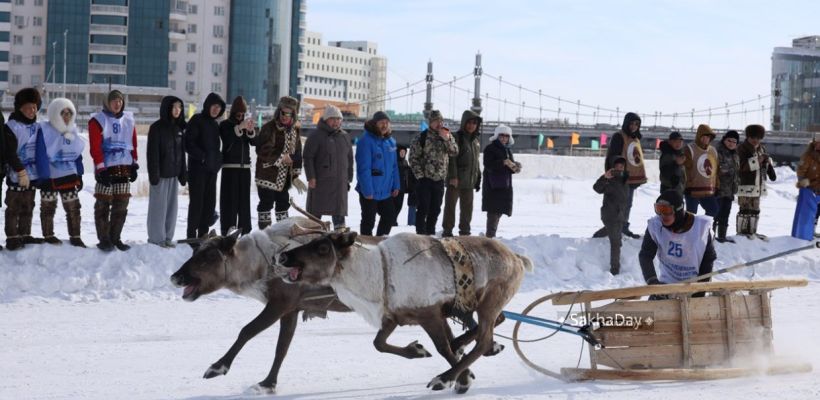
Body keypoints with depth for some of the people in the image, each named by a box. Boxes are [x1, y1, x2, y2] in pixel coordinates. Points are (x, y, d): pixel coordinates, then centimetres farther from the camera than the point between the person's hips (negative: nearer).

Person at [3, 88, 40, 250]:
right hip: (16, 176, -6)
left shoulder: (37, 127, 9)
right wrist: (21, 171, -18)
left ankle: (25, 235, 21)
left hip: (32, 175, 6)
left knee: (28, 207, 12)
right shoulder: (11, 127, -11)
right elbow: (10, 154, -15)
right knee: (14, 208, -1)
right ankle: (12, 238, 3)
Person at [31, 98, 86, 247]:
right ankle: (48, 236, 19)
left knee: (73, 207, 5)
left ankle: (75, 237, 13)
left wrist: (79, 175, 8)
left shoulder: (72, 131, 4)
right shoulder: (44, 131, -15)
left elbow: (77, 154, 11)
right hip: (50, 177, -5)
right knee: (48, 207, 8)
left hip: (69, 176, 5)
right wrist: (44, 177, -18)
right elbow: (41, 156, -16)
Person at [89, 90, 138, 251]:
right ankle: (104, 239, 1)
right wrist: (101, 168, -16)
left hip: (124, 169, 5)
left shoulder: (129, 120, 13)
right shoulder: (98, 120, -4)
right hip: (106, 169, -5)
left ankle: (115, 238, 15)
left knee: (121, 206, 7)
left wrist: (134, 165, 10)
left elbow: (133, 144, 16)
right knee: (103, 205, -4)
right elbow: (95, 147, -10)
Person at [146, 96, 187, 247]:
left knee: (171, 206, 8)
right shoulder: (157, 128, -8)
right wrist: (154, 174, -16)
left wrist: (183, 173, 13)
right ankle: (157, 237, 4)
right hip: (161, 173, -6)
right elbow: (152, 152, -11)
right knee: (159, 205, -3)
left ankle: (168, 237, 14)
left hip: (174, 173, 6)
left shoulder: (179, 128, 12)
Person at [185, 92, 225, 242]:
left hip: (212, 168, 7)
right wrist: (202, 157, -17)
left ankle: (203, 234, 13)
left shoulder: (215, 124, 17)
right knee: (197, 201, -7)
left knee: (210, 202, 6)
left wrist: (218, 160, 7)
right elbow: (188, 143, -12)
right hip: (198, 167, -7)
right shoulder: (197, 120, -5)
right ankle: (192, 235, -3)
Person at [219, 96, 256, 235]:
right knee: (230, 199, -9)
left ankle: (244, 230, 7)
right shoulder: (225, 124, 2)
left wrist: (251, 131, -17)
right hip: (230, 166, -4)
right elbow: (227, 140, -14)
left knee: (244, 199, 3)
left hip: (245, 166, 4)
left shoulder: (246, 123, 13)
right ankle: (227, 231, -11)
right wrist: (239, 128, -25)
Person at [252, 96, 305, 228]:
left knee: (283, 202, 14)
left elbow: (297, 153, 11)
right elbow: (262, 150, -17)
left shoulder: (295, 129, 7)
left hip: (285, 176, 6)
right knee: (266, 202, -3)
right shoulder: (269, 128, -13)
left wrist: (295, 175, 7)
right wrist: (281, 158, -17)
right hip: (268, 174, -6)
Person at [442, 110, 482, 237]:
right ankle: (447, 231, 2)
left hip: (469, 181, 7)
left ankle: (465, 231, 20)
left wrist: (478, 178, 17)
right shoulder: (457, 137, -7)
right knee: (450, 205, -2)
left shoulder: (476, 140, 14)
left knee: (467, 207, 11)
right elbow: (452, 158, -13)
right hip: (456, 180, -7)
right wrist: (453, 176, -20)